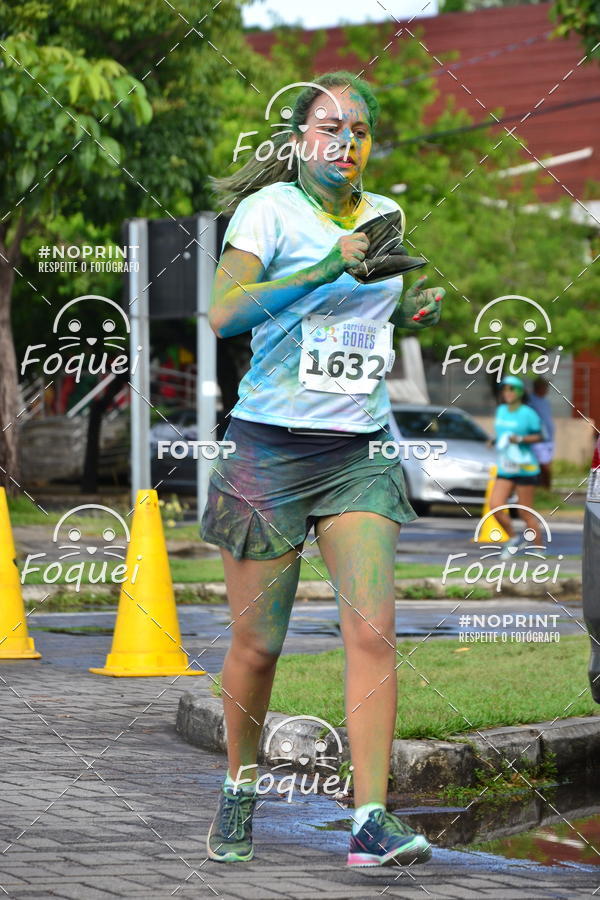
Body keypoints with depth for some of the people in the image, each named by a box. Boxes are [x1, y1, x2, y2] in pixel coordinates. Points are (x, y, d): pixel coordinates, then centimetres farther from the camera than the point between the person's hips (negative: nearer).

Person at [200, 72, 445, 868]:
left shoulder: (387, 217, 11)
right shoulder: (270, 208, -5)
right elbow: (223, 312, -18)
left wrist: (414, 310, 5)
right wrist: (322, 269, -25)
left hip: (360, 454, 4)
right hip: (270, 446, -3)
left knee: (373, 631, -11)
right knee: (257, 645, 2)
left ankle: (371, 820, -11)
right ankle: (239, 791, 26)